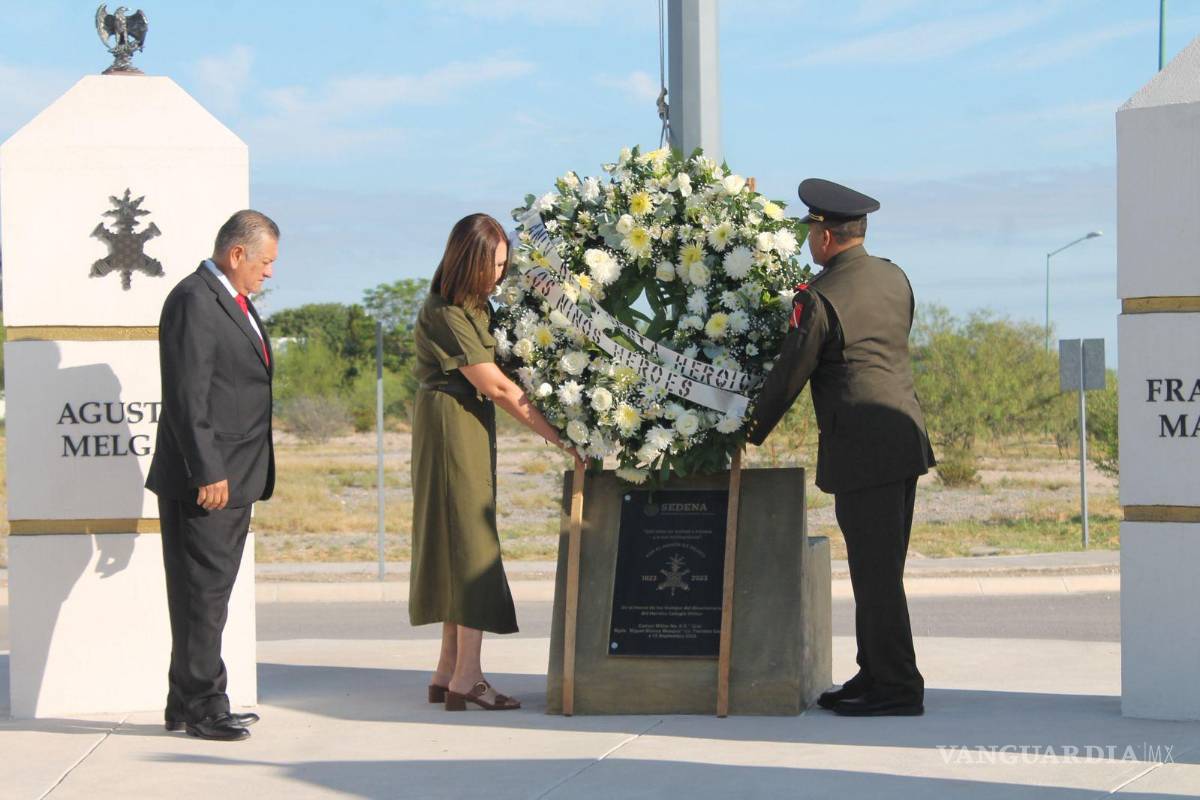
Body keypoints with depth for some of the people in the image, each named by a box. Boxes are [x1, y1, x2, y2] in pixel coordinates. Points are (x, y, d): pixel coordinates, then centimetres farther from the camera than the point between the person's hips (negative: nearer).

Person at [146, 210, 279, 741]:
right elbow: (187, 396, -19)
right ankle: (201, 707, -2)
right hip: (207, 480, -10)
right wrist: (207, 473, -22)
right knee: (203, 593, -6)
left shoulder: (233, 301, 19)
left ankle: (188, 704, 18)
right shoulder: (194, 300, -13)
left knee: (211, 592, 12)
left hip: (234, 478, 10)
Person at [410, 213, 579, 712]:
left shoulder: (475, 305, 11)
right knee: (471, 541, -9)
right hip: (450, 422, -9)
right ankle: (466, 678, -9)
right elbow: (496, 387, -18)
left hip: (472, 425, 9)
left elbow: (495, 384, 14)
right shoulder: (444, 314, -17)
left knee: (462, 542, 8)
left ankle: (449, 672, 11)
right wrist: (560, 436, -16)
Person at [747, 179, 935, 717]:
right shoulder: (894, 279, 10)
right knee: (879, 569, 15)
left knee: (876, 573, -4)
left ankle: (897, 688, 0)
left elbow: (789, 374, -7)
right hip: (905, 438, 9)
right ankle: (875, 675, 21)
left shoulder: (820, 299, -13)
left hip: (861, 450, -8)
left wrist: (752, 433, 7)